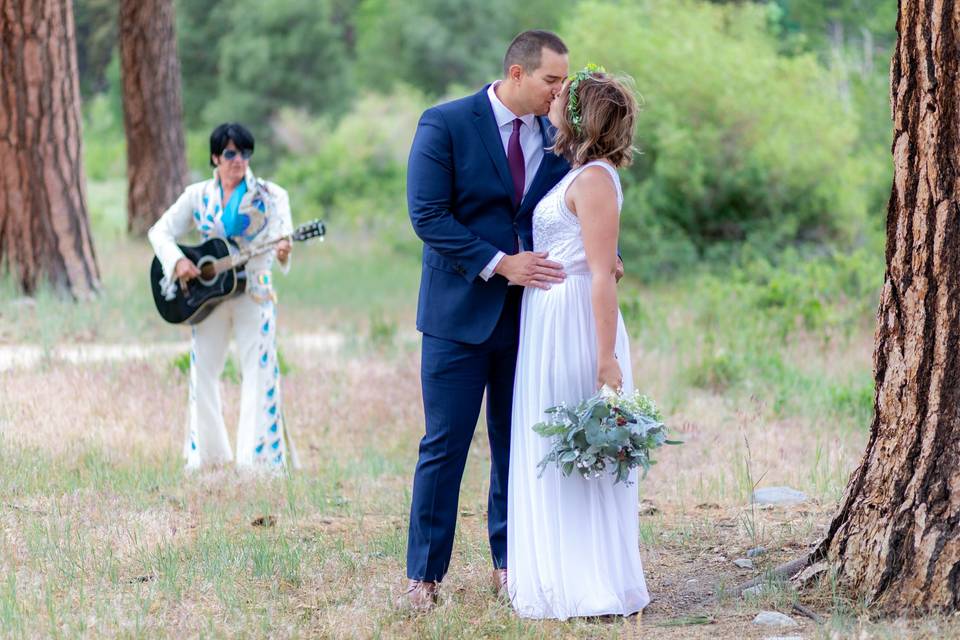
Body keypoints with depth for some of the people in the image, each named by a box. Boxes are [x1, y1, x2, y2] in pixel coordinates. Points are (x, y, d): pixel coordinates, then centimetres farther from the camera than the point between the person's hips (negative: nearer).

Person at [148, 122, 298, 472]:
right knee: (202, 371, 4)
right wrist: (178, 261, -13)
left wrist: (282, 248, -38)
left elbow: (282, 230, -14)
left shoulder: (269, 195, 0)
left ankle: (259, 457, -6)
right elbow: (160, 231, 6)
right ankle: (206, 455, 16)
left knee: (259, 371, -9)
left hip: (254, 292, -3)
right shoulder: (197, 195, 6)